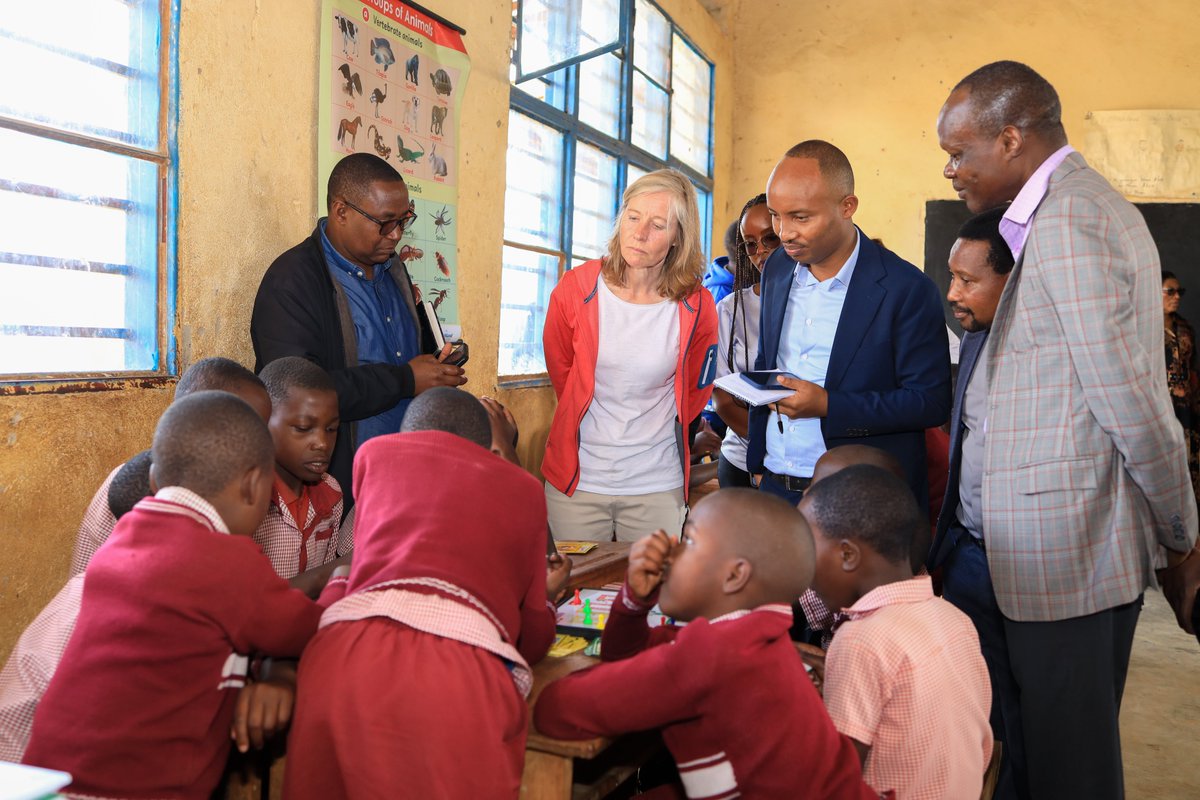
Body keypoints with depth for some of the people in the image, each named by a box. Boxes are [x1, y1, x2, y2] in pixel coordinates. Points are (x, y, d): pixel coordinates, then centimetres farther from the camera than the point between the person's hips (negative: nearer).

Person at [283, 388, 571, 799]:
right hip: (460, 665, -2)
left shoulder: (375, 451, 26)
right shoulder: (523, 487, 24)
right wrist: (545, 593, 47)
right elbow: (532, 639, 26)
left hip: (343, 652, 2)